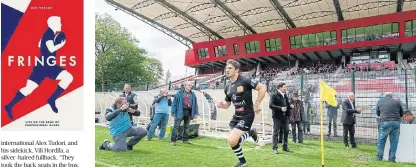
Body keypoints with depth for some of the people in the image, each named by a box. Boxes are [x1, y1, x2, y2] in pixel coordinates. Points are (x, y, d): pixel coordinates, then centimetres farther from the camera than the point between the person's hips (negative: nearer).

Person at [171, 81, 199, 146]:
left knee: (186, 127, 12)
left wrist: (196, 113, 7)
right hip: (180, 112, -4)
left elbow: (195, 104, 13)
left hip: (189, 112, 5)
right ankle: (173, 140, -1)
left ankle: (185, 140, 23)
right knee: (176, 126, -5)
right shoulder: (179, 93, -2)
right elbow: (174, 103, -3)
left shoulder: (193, 94, 11)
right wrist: (173, 113, -8)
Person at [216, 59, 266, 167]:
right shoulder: (227, 87, 5)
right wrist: (221, 104, -7)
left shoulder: (245, 81, -16)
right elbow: (227, 104, 16)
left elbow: (262, 88, -15)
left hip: (247, 116, -7)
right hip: (236, 116, 7)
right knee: (232, 141, 9)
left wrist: (257, 104, -14)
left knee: (231, 141, -15)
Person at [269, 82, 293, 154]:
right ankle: (275, 148, 7)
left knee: (286, 131, 9)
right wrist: (280, 108, -21)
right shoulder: (274, 95, -7)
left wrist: (290, 106, 5)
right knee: (276, 132, 0)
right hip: (277, 116, -7)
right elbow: (271, 105, -15)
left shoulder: (285, 95, 15)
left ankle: (285, 147, 23)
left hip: (285, 116, 7)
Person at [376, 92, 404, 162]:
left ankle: (379, 157, 9)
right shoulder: (397, 102, 11)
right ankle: (392, 159, 12)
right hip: (396, 123, 1)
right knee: (394, 141, 9)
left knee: (381, 140, 8)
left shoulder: (380, 102, 11)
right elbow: (401, 114, 20)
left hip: (385, 123, -1)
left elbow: (378, 113, 21)